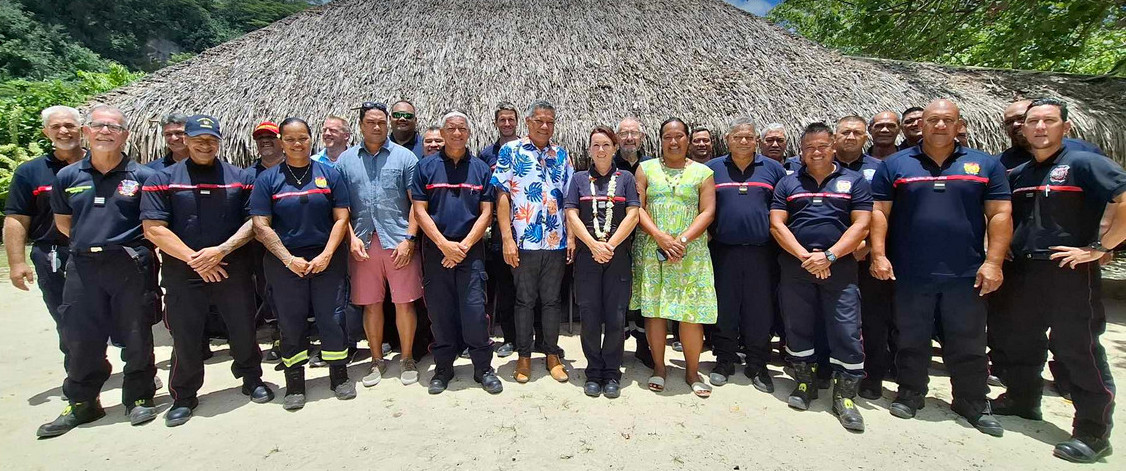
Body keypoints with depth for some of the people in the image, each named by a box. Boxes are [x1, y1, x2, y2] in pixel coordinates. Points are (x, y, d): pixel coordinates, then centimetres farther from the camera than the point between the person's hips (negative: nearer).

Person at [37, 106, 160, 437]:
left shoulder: (143, 176, -1)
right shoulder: (67, 177, 9)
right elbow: (63, 222, 20)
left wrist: (128, 244, 2)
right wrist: (90, 241, 12)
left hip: (131, 265, -3)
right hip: (82, 266, 3)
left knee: (136, 337, 4)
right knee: (81, 339, 9)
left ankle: (139, 398, 20)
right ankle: (82, 405, 26)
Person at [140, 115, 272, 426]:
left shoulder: (240, 178, 6)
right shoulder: (163, 179, 3)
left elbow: (252, 221, 0)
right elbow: (153, 228, -5)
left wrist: (221, 250, -13)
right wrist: (193, 258, -12)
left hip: (233, 268, 1)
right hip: (183, 271, 0)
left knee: (243, 328, 9)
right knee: (185, 336, 9)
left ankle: (252, 380, 29)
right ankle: (183, 397, 26)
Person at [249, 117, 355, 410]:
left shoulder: (329, 174, 4)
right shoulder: (267, 179, 3)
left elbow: (341, 218, 0)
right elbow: (261, 226, -2)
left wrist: (326, 255, -10)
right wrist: (289, 259, -11)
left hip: (327, 260, 0)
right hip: (285, 262, 0)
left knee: (330, 317, 4)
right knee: (291, 322, 7)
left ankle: (339, 377, 19)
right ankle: (294, 385, 22)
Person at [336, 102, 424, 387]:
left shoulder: (404, 157, 4)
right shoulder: (346, 160, 11)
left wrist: (409, 238, -9)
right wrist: (352, 238, -3)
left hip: (398, 242, -2)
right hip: (363, 243, 2)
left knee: (404, 302, 1)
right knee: (371, 304, 9)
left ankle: (407, 359, 17)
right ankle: (377, 360, 24)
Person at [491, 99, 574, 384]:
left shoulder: (561, 154, 11)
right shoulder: (510, 151, 0)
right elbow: (502, 195, -5)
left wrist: (571, 237, 3)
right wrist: (507, 238, -12)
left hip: (557, 242, 3)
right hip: (523, 241, -3)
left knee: (552, 299, 11)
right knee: (525, 300, 8)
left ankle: (552, 354, 24)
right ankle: (524, 356, 21)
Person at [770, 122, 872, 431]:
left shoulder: (854, 181, 8)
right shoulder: (788, 183, 10)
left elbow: (861, 225, -1)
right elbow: (776, 224, 1)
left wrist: (829, 256, -13)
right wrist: (804, 256, -12)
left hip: (840, 268, -1)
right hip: (795, 267, 2)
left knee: (846, 332, 0)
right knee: (798, 328, 9)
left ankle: (844, 395, 14)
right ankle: (805, 382, 26)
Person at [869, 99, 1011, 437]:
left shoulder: (985, 165, 7)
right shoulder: (895, 165, 4)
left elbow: (1000, 214, 3)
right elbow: (880, 212, 0)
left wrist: (993, 262, -5)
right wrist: (878, 255, -8)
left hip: (966, 274, 1)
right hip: (910, 273, -1)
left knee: (969, 343, 12)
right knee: (912, 340, 11)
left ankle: (973, 403, 27)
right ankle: (910, 394, 26)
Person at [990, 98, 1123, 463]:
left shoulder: (1084, 163, -6)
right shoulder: (1017, 174, 12)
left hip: (1070, 272, -6)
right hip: (1021, 272, 7)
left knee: (1078, 350, -1)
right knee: (1018, 341, 16)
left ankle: (1093, 433, 11)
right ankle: (1022, 400, 36)